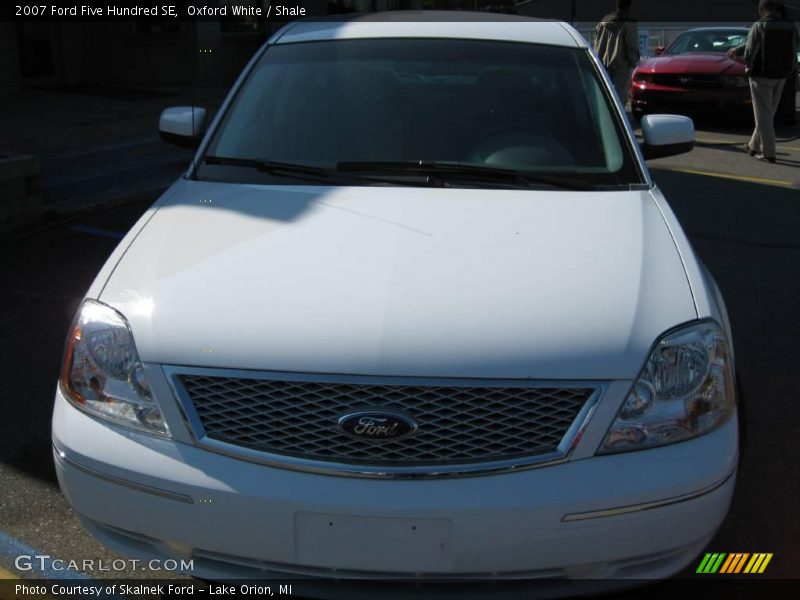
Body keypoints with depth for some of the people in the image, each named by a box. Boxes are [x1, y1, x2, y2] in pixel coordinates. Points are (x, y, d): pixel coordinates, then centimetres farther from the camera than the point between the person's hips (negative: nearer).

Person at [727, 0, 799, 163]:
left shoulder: (759, 26, -13)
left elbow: (750, 50, -16)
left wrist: (748, 66, 7)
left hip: (761, 75, -6)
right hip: (781, 76, 6)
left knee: (763, 114, -1)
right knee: (768, 113, 18)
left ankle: (768, 153, -2)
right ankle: (755, 146, 29)